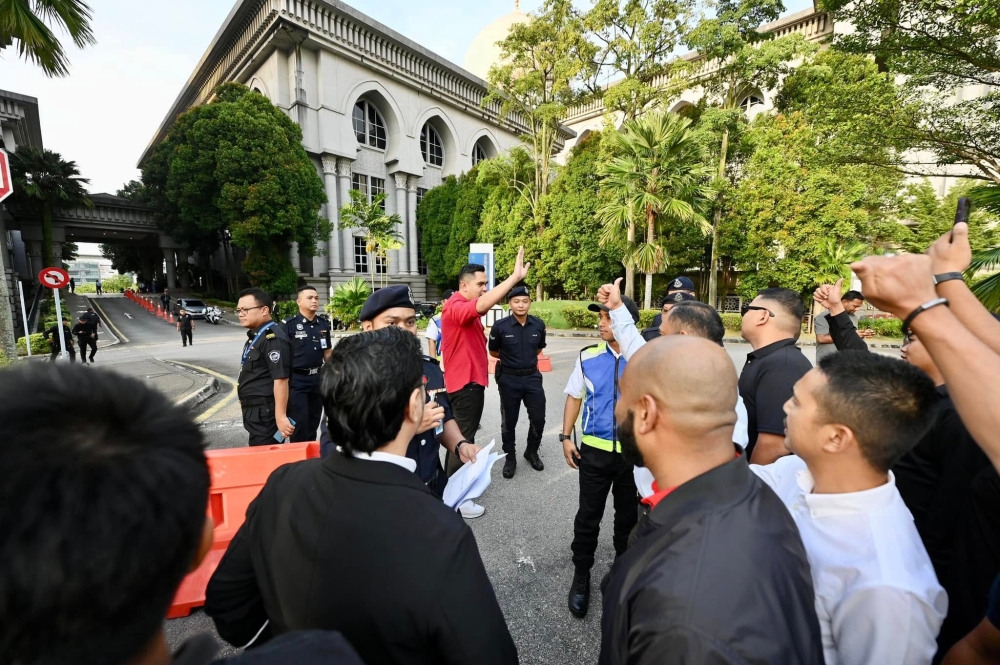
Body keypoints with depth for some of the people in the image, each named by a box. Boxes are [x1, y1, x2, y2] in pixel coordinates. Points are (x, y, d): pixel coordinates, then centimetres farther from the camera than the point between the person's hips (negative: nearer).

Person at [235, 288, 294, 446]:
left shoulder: (273, 338, -20)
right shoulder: (255, 337, 12)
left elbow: (280, 380, -25)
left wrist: (280, 416, -26)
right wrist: (246, 403, 23)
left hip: (265, 412, -10)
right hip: (254, 410, 10)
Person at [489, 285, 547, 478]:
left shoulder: (539, 325, -4)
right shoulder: (500, 326, -14)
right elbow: (493, 352, 3)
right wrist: (510, 359, 8)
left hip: (532, 377, 3)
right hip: (509, 378, -2)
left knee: (538, 418, 8)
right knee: (509, 421, 11)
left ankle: (532, 452, 33)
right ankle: (510, 457, 31)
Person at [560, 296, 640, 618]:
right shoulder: (588, 357, -5)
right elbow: (574, 397, 3)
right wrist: (566, 437, -1)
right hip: (594, 450, 0)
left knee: (629, 515, 20)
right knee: (588, 516, 12)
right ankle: (581, 574, 34)